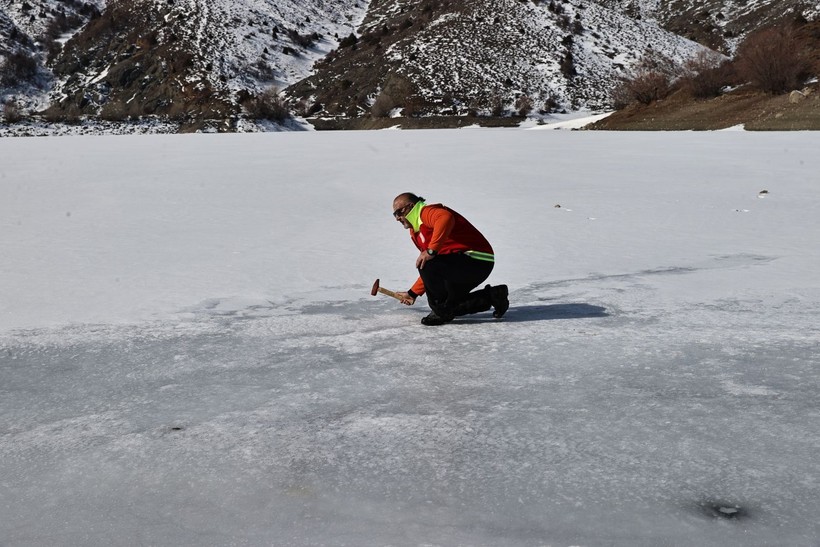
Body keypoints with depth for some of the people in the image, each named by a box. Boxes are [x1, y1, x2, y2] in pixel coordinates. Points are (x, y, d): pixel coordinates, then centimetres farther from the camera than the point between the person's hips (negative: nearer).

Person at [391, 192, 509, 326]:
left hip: (476, 259, -11)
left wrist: (431, 251, -34)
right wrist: (413, 293, 31)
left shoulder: (427, 212, -8)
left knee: (427, 265, -27)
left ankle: (441, 311, -10)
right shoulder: (417, 232, 23)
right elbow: (429, 272, 29)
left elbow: (446, 218, -35)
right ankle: (491, 296, 18)